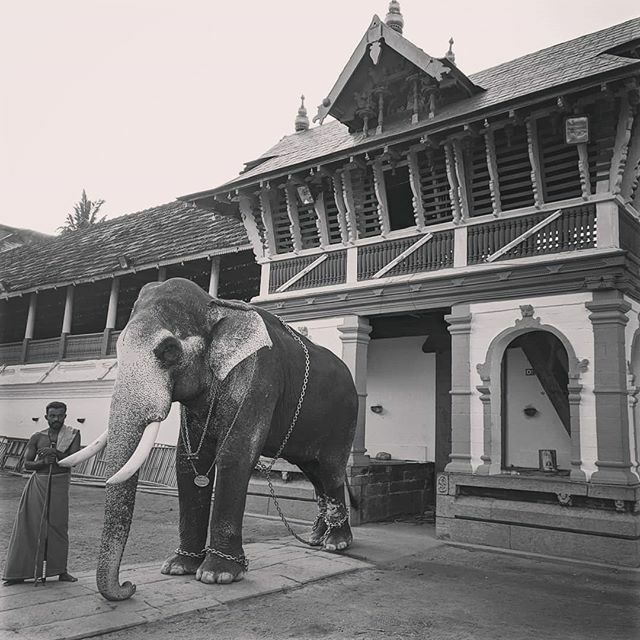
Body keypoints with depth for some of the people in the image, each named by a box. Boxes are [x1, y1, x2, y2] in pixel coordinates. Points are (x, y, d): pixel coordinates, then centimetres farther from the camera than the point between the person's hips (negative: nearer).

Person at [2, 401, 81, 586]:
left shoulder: (73, 434, 1)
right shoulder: (37, 437, 5)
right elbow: (27, 464, 3)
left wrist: (55, 453, -22)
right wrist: (44, 461, -16)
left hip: (60, 483, -1)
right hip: (38, 482, 1)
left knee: (58, 526, -1)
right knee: (30, 525, 0)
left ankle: (61, 571, 8)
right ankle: (19, 572, 7)